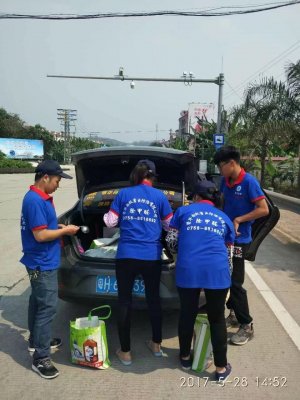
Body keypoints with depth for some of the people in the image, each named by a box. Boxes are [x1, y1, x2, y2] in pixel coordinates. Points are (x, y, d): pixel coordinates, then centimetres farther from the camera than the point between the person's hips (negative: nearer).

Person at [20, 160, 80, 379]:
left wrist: (59, 227, 7)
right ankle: (40, 358, 3)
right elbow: (40, 235, -25)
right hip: (42, 264, -11)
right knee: (47, 307, -6)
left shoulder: (40, 198, 10)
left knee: (38, 302, 21)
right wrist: (65, 231, -14)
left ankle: (36, 340, 37)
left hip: (41, 262, 11)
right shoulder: (35, 200, -23)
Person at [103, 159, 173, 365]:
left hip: (126, 256, -1)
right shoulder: (160, 196, 3)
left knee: (124, 301, 10)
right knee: (154, 298, 18)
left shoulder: (123, 194, 3)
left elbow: (111, 222, 5)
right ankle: (156, 344, 32)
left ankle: (125, 352, 18)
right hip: (152, 257, 1)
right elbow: (170, 224, 10)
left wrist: (107, 216, 27)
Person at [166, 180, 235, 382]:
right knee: (217, 319, 14)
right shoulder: (224, 218, 21)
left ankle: (185, 357, 36)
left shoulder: (184, 211, 14)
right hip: (217, 272, 1)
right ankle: (221, 368, 24)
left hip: (188, 271, -1)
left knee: (187, 314, 17)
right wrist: (227, 278, 35)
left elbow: (171, 242, 12)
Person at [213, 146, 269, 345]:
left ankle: (247, 326, 11)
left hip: (239, 239, -7)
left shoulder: (249, 182, -16)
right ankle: (234, 314, 32)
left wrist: (239, 220, -19)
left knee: (235, 282, -3)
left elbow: (264, 210, -18)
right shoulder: (225, 181, 4)